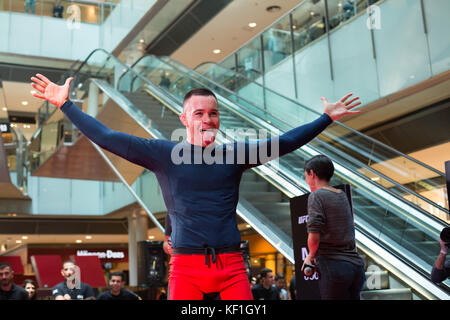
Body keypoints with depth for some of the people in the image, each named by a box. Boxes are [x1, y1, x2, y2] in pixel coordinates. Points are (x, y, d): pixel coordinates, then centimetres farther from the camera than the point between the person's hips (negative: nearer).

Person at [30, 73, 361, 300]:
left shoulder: (234, 153, 9)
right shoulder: (163, 154, 4)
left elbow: (284, 143, 10)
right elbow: (107, 138, 2)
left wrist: (327, 118, 11)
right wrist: (66, 104, 1)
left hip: (232, 265, 2)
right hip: (186, 266, -1)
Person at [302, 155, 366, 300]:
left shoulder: (316, 196, -7)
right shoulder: (342, 196, 15)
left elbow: (314, 237, -17)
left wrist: (311, 255, 3)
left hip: (334, 267, -7)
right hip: (356, 265, 7)